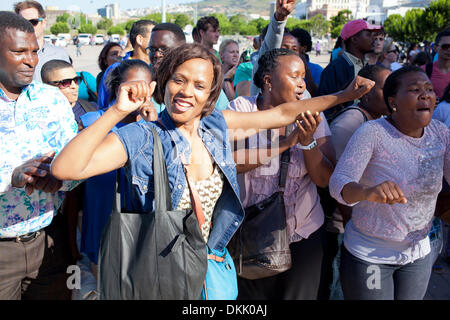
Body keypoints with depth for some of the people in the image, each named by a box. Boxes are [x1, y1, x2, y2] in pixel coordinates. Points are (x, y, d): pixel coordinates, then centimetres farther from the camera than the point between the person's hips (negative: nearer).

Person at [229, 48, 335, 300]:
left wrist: (308, 140, -22)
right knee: (250, 295, 14)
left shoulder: (311, 115, -3)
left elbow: (325, 179, -7)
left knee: (299, 295, 15)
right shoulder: (241, 108, -8)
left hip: (304, 234, 2)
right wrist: (284, 143, -26)